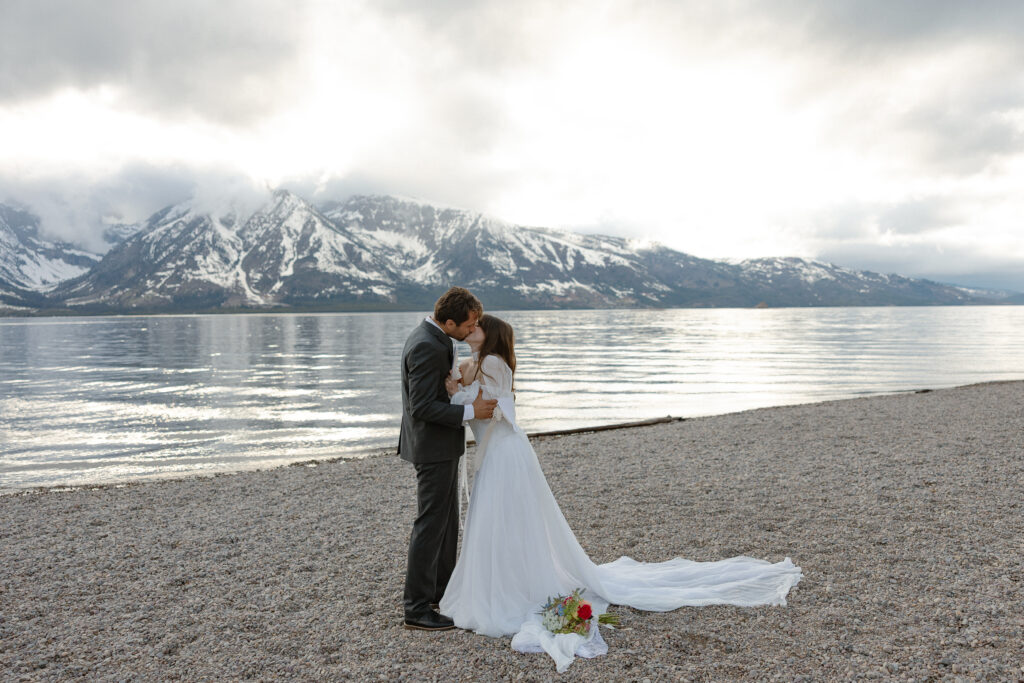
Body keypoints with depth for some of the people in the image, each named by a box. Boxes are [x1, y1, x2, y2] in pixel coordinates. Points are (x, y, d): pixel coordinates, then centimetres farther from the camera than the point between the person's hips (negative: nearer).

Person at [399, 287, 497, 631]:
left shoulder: (433, 337, 8)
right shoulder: (427, 347, -24)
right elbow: (423, 407, -27)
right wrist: (470, 412, -23)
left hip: (440, 446, 11)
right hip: (434, 448, -11)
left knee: (447, 519, 20)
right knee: (431, 524, -2)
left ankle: (443, 588, 35)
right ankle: (417, 608, 8)